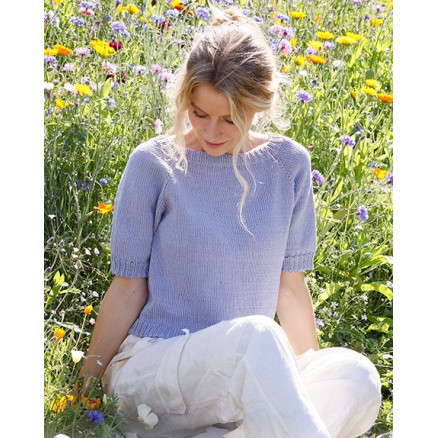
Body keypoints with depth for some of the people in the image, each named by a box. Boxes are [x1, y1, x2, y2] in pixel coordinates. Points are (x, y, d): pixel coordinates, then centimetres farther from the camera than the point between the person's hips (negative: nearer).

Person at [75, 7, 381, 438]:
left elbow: (291, 284, 11)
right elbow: (128, 289, -1)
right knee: (254, 334, -36)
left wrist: (310, 375, 9)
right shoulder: (153, 163, -4)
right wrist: (89, 380, -1)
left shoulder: (287, 164, 5)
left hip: (247, 377, 4)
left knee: (358, 375, -26)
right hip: (149, 365, -4)